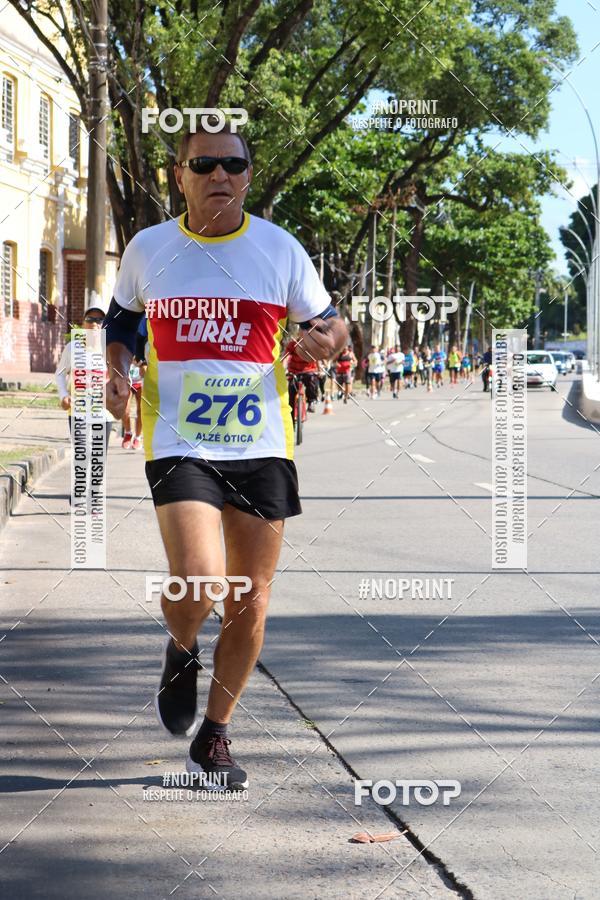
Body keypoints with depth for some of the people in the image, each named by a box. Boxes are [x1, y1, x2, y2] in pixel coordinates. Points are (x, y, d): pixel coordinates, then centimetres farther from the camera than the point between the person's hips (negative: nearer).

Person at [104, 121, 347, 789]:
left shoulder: (280, 250, 2)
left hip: (262, 448, 2)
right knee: (197, 587, -20)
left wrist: (327, 339, -14)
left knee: (251, 601, 5)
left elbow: (328, 322, 10)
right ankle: (181, 652, 17)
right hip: (179, 445, -2)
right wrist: (116, 371, 2)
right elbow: (121, 317, 21)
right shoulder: (148, 249, 3)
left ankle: (213, 739, 24)